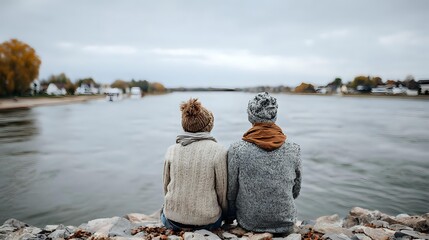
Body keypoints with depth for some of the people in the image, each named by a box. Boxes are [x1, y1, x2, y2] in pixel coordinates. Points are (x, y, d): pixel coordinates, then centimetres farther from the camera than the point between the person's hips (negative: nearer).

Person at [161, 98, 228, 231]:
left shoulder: (171, 150, -4)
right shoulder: (218, 151, -14)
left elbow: (166, 187, 7)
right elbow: (223, 192, -8)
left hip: (173, 220, 3)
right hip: (207, 221, -2)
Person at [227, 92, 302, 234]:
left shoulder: (236, 150, -17)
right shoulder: (294, 150, -11)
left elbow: (231, 192, -7)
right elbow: (295, 191, 3)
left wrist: (229, 217, 12)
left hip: (248, 223, -1)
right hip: (286, 225, 2)